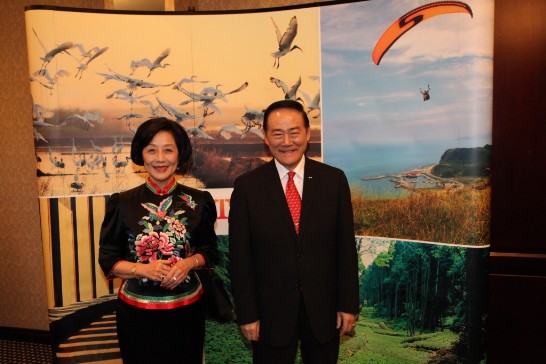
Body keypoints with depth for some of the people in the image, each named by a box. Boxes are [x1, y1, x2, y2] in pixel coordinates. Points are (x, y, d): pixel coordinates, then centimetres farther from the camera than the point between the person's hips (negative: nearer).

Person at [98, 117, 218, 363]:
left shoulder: (198, 201, -4)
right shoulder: (122, 203, -5)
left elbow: (209, 251, 5)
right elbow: (108, 260, -1)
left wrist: (189, 263, -15)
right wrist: (142, 269, -18)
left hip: (186, 309, 1)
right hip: (136, 312, 0)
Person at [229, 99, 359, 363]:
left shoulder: (334, 180, -3)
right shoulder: (247, 186, -7)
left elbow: (346, 246, -1)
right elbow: (240, 256, -5)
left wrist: (349, 304, 0)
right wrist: (247, 315, -5)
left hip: (324, 310, 2)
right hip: (271, 312, -1)